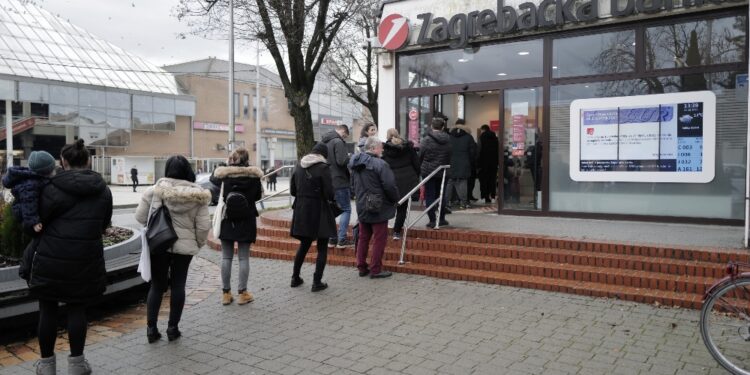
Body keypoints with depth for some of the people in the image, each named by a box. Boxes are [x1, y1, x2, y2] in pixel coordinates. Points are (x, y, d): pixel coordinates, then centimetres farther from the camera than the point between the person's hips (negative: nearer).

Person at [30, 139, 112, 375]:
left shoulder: (53, 188, -9)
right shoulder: (103, 190, 4)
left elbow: (39, 220, -4)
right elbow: (105, 224, 10)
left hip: (52, 258, -2)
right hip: (86, 259, 3)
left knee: (48, 310, 12)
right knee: (77, 309, 12)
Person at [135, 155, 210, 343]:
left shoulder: (155, 190, -8)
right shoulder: (197, 194, -7)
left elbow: (140, 217, -4)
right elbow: (203, 225, -7)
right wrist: (199, 243, 9)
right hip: (185, 245, 0)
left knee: (156, 285, 12)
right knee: (178, 285, 12)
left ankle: (151, 328, 15)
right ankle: (173, 327, 17)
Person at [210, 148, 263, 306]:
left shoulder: (221, 174, -6)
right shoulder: (253, 175, -7)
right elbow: (258, 195, 3)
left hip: (226, 221, 1)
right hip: (246, 221, -1)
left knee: (226, 257, 10)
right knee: (244, 257, 6)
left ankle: (226, 293, 14)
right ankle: (242, 293, 8)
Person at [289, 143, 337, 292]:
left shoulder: (299, 166, 5)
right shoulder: (323, 167, -12)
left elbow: (292, 190, 8)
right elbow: (329, 193, -15)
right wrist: (331, 198, 6)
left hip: (301, 211, 6)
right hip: (319, 211, -6)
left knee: (304, 245, 21)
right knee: (322, 248, 6)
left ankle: (295, 278, 27)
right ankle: (317, 282, 5)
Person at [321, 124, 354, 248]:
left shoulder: (323, 141, 14)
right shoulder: (338, 142, -13)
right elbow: (342, 161, -21)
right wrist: (350, 157, -3)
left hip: (327, 181, 8)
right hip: (339, 182, -8)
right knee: (346, 210, -1)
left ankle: (332, 238, 18)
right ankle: (342, 239, -5)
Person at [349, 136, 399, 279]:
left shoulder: (356, 165, 8)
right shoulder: (380, 164, -19)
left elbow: (354, 184, 19)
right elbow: (390, 186, -20)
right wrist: (395, 200, -3)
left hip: (362, 208, 8)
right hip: (378, 208, -8)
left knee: (363, 238, 15)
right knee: (379, 239, 1)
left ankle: (362, 267, 22)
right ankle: (375, 270, 6)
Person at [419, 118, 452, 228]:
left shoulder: (426, 140, -11)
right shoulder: (448, 139, 2)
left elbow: (420, 156, -7)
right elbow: (450, 157, 6)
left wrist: (420, 169, 7)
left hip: (428, 171, -4)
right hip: (443, 172, 4)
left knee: (429, 196, 2)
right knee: (441, 195, 16)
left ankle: (432, 220, 1)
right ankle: (442, 219, 21)